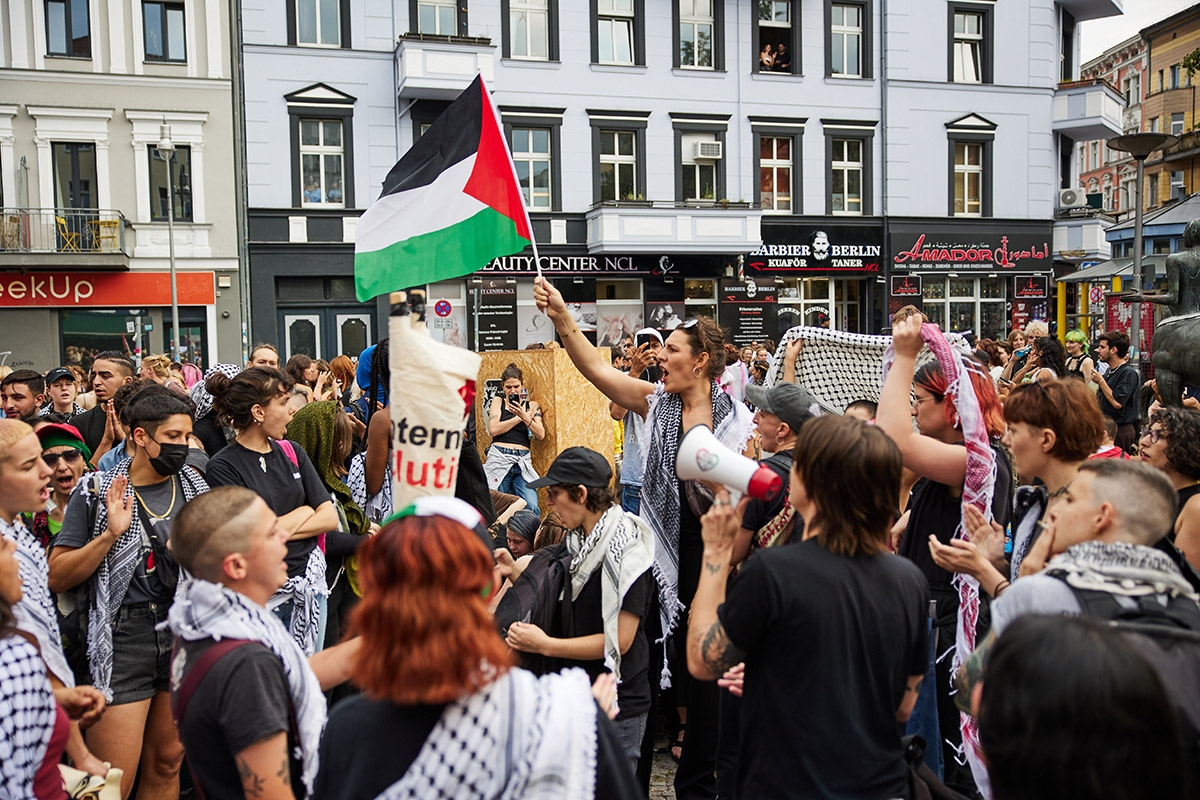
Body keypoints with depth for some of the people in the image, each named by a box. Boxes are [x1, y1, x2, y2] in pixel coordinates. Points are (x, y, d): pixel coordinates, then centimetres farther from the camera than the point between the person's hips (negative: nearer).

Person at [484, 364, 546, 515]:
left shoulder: (532, 405, 15)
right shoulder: (498, 401, 10)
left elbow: (541, 434, 3)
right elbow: (493, 429, -5)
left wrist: (524, 416, -10)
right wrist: (518, 418, -3)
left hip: (523, 462, 1)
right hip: (499, 459, -1)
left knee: (531, 507, -13)